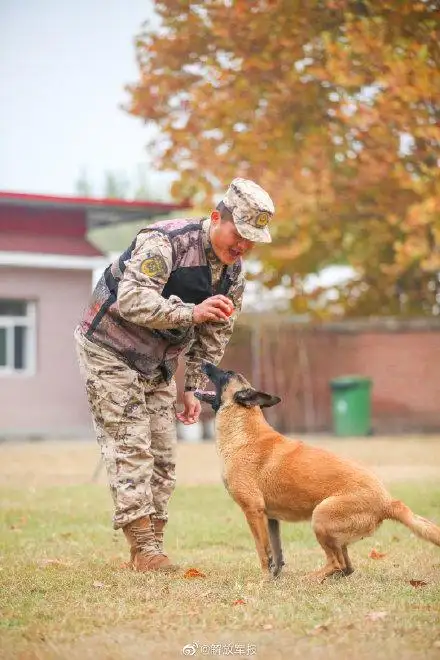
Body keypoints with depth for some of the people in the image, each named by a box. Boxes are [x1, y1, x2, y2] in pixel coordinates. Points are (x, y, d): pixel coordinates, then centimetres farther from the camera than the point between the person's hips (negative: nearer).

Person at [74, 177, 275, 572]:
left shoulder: (233, 274, 0)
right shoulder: (165, 242, -25)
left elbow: (214, 337, 9)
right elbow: (132, 299, -38)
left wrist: (193, 389, 6)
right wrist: (190, 313, -49)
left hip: (157, 365, 8)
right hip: (111, 350, -8)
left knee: (162, 456, 6)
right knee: (131, 449, -12)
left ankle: (151, 546, 14)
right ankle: (143, 548, -11)